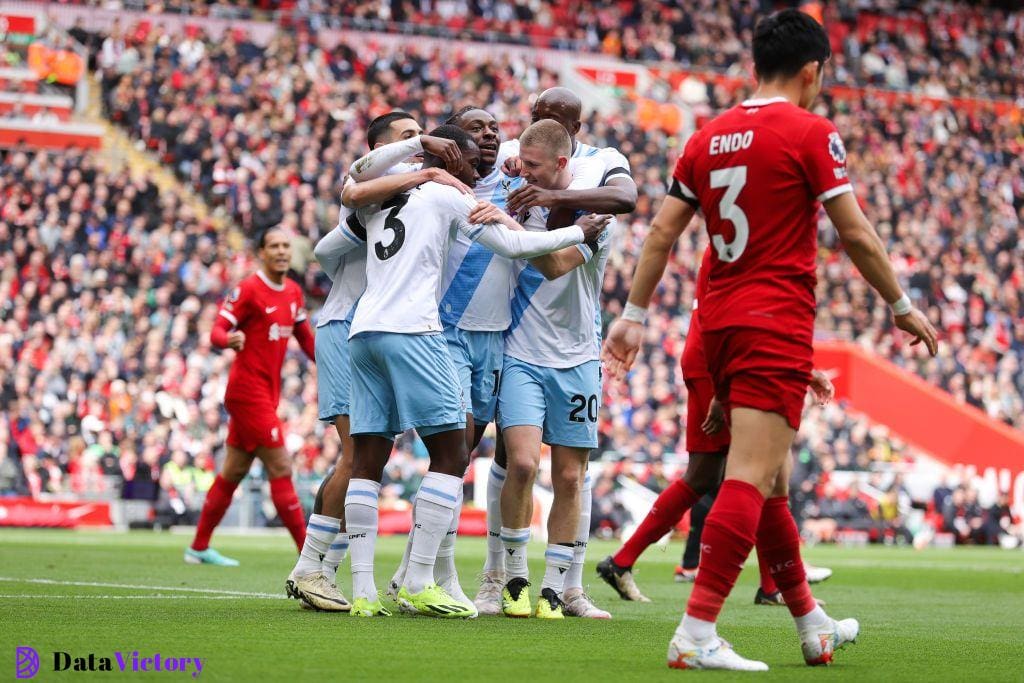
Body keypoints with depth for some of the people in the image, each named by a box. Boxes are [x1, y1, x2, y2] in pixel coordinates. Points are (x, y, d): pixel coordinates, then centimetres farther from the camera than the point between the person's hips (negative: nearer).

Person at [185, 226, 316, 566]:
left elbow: (305, 337, 22)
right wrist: (229, 340, -37)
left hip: (267, 393, 9)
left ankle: (199, 547, 22)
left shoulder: (293, 292, 11)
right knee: (281, 468, -10)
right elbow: (217, 331, -15)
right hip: (248, 390, -9)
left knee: (234, 471, 13)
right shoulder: (248, 289, -12)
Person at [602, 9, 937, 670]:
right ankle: (697, 634, -19)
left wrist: (633, 316, 13)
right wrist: (904, 306, 5)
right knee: (751, 479, -11)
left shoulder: (708, 137, 11)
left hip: (720, 320, 7)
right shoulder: (811, 132, -6)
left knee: (770, 477, 17)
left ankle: (811, 622, 29)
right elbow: (856, 233, -6)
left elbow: (662, 232, 9)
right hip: (777, 324, -7)